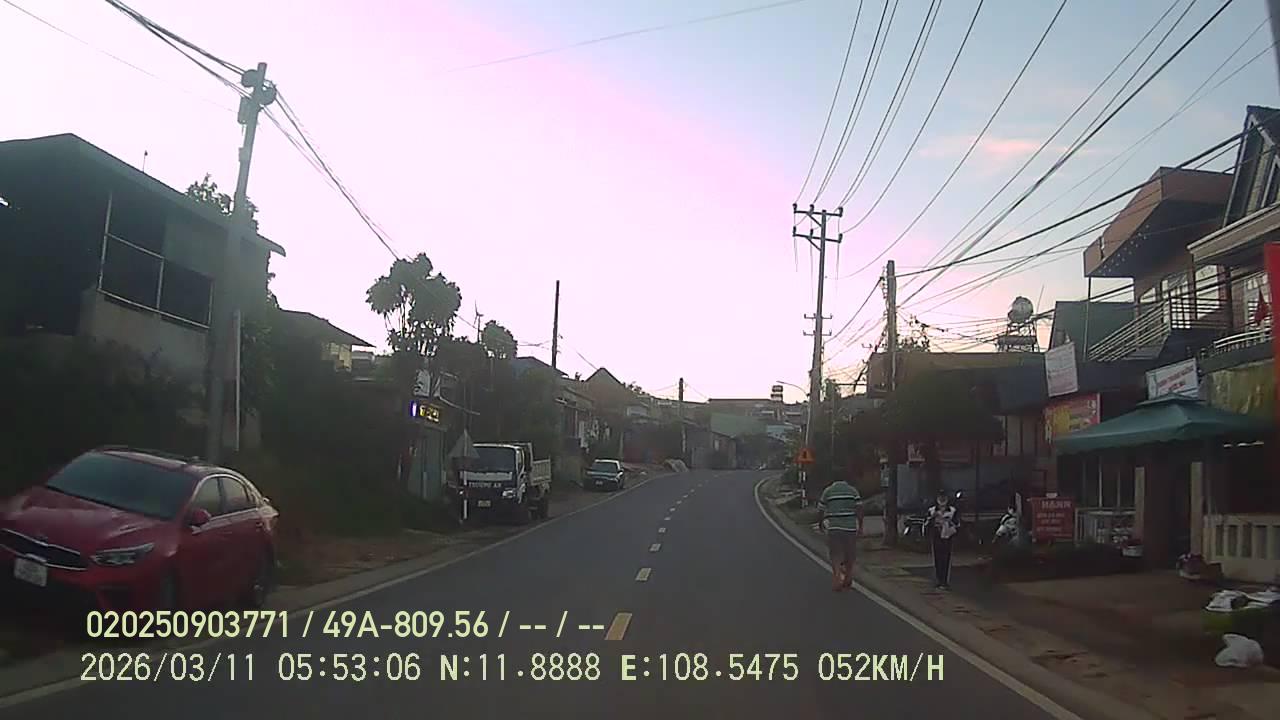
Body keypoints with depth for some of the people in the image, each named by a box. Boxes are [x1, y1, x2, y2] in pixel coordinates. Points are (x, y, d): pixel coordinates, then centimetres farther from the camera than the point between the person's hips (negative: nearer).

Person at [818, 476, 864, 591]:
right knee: (849, 555, 14)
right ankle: (847, 581, 24)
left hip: (833, 527, -1)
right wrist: (860, 526, 1)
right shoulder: (853, 490, 9)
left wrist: (820, 523, 23)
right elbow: (859, 509, -1)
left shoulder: (828, 491, 7)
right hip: (850, 526, 1)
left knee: (835, 555, 2)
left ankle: (837, 577, -16)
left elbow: (820, 510, 8)